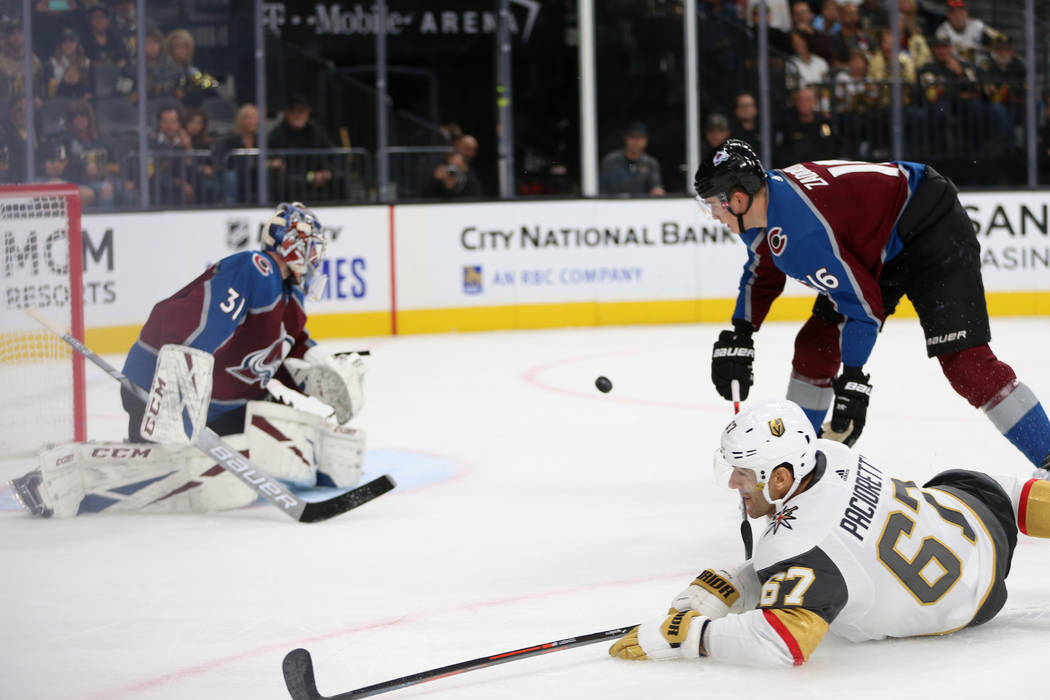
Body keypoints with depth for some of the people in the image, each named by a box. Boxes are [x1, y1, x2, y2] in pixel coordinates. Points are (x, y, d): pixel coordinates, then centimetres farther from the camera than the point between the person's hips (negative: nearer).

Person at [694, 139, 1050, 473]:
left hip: (932, 234, -11)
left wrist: (853, 381, -21)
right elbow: (761, 275, 18)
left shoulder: (800, 234, -32)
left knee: (964, 361, -20)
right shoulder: (766, 192, -2)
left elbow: (863, 304, -27)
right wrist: (737, 339, 10)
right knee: (817, 344, 9)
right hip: (881, 249, 11)